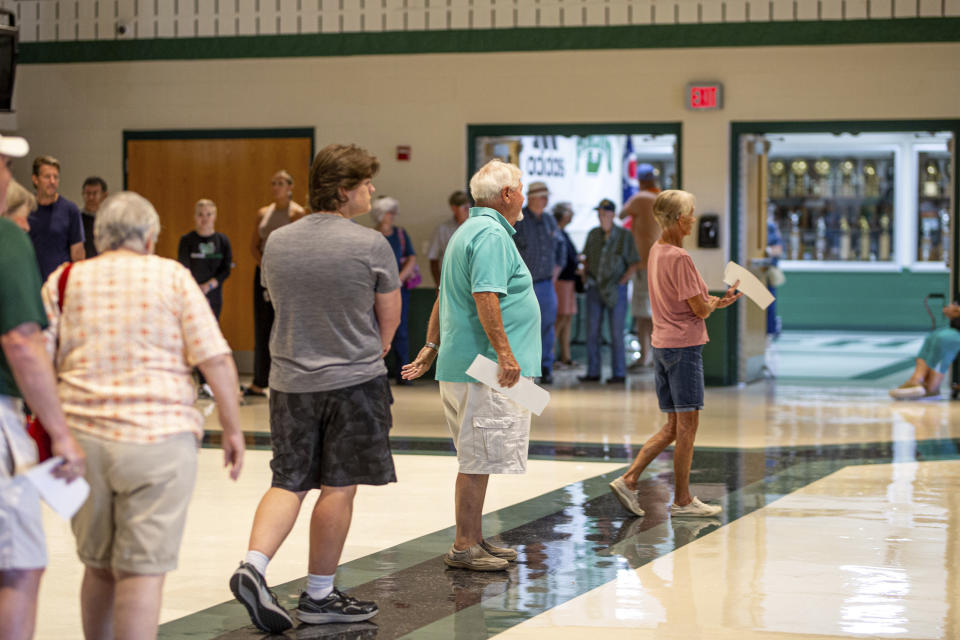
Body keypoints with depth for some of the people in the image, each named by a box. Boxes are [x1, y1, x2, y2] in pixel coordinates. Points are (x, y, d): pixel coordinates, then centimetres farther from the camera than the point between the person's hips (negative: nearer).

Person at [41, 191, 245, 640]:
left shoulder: (64, 282, 9)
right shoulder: (173, 277, 3)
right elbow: (216, 360, -3)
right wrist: (231, 428, 4)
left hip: (82, 437, 3)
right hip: (158, 438, -3)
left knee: (99, 567, 17)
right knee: (143, 571, -2)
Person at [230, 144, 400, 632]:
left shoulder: (277, 243, 4)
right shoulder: (371, 246, -11)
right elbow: (390, 318, -3)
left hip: (291, 380, 4)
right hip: (354, 378, -4)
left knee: (289, 482, 12)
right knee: (338, 487, 5)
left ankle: (253, 565, -8)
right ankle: (319, 596, 13)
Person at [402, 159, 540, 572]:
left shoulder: (469, 232, 21)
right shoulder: (492, 235, -13)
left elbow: (446, 298, 24)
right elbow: (485, 298, -24)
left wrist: (431, 349, 27)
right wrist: (505, 353, -26)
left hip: (462, 364, 11)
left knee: (477, 457, 16)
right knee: (480, 459, -7)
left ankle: (473, 539, 22)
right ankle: (464, 548, -3)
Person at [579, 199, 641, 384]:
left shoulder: (624, 235, -7)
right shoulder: (593, 234, 5)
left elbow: (634, 264, -5)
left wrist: (620, 283, -12)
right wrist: (585, 273, 4)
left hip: (616, 290, -4)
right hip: (595, 289, 4)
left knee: (616, 332, -4)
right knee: (592, 331, 2)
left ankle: (619, 374, 2)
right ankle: (593, 372, 8)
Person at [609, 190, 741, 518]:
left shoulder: (656, 251, 11)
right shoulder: (679, 258, -17)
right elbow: (700, 309, -16)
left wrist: (715, 301, 8)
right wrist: (716, 303, 6)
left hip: (661, 345, 9)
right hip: (684, 345, -9)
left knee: (673, 427, 13)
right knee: (687, 424, 0)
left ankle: (629, 479, 4)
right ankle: (682, 500, 6)